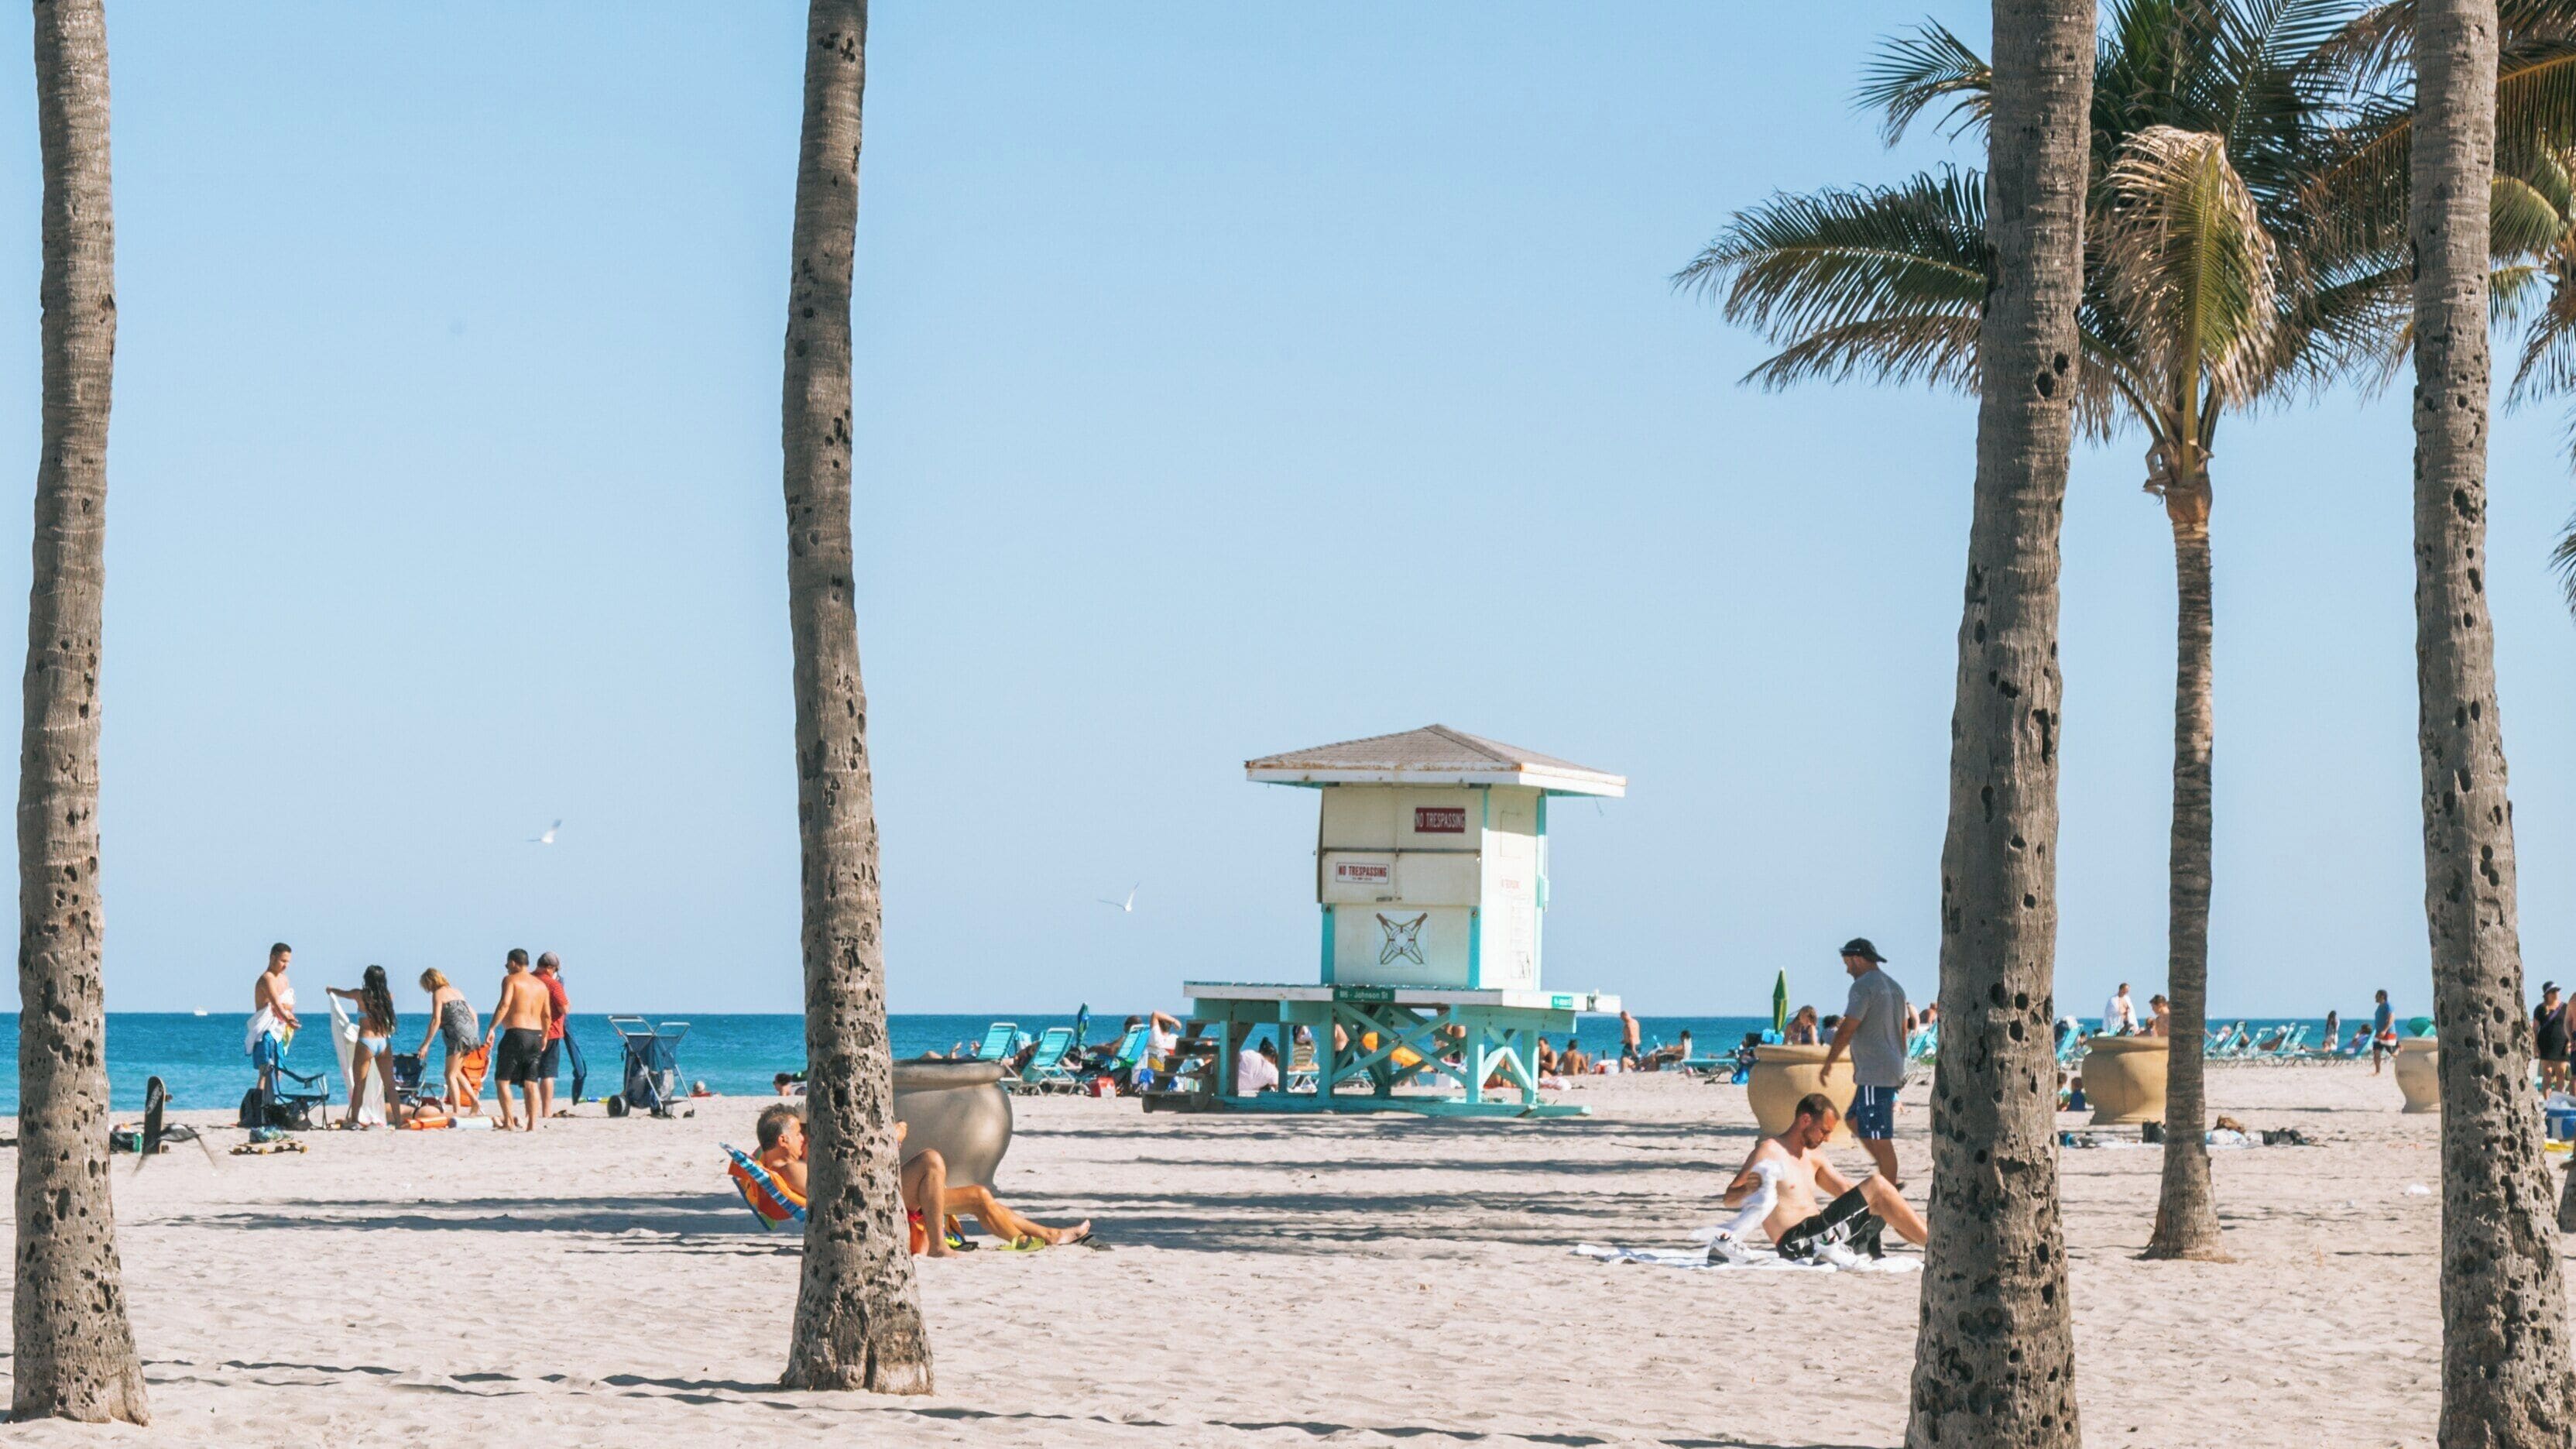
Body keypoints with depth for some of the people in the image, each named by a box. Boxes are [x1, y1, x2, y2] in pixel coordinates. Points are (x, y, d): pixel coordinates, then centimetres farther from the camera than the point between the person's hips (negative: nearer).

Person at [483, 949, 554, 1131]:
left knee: (502, 1080, 0)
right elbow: (547, 1014, 14)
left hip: (516, 1034, -6)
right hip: (536, 1035, 6)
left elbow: (504, 1004, -18)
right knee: (530, 1083, 7)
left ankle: (508, 1121, -8)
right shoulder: (540, 985, 16)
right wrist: (544, 1037, 25)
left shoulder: (511, 979, -3)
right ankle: (532, 1124, 0)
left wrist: (492, 1029, -20)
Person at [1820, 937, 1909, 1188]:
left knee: (1880, 1138, -6)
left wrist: (1828, 1063, -5)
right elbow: (1903, 1031, 24)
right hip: (1893, 1070, 10)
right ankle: (1890, 1179, 14)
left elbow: (1847, 1029, -15)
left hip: (1874, 1073, -10)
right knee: (1855, 1121, 17)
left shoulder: (1863, 986, -12)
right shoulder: (1894, 987, 18)